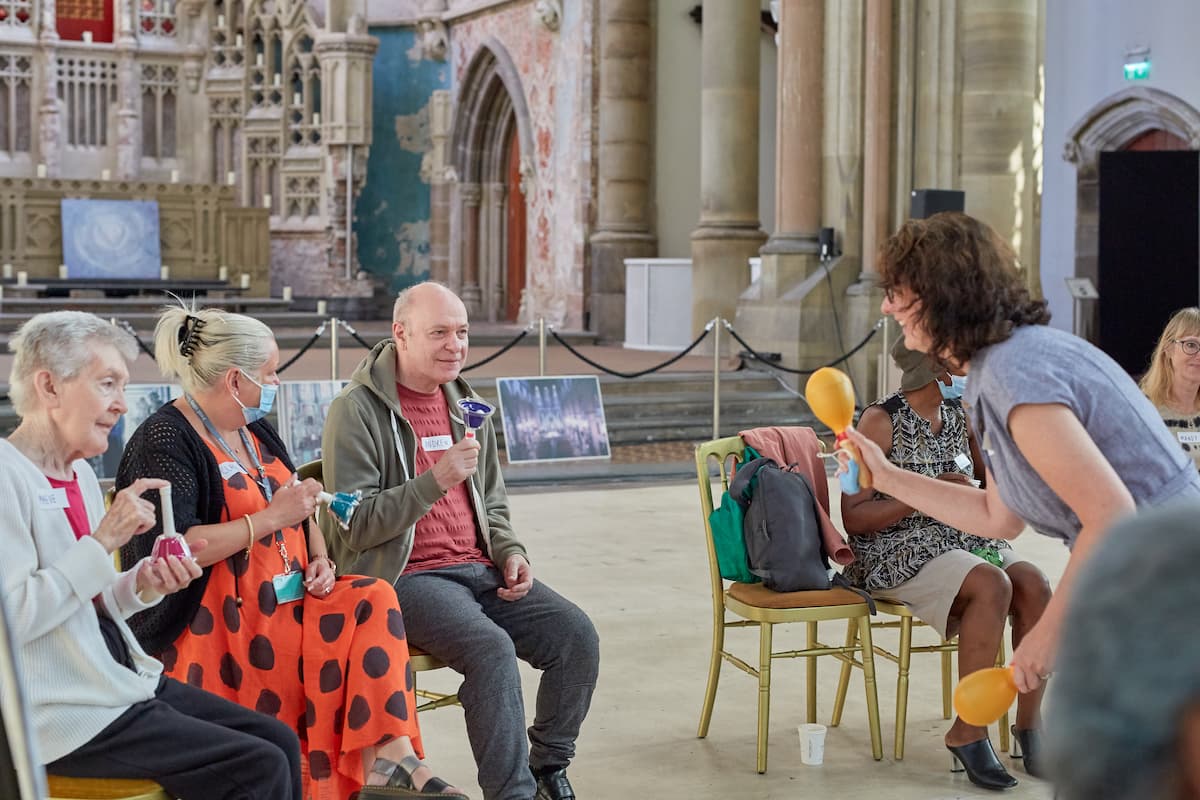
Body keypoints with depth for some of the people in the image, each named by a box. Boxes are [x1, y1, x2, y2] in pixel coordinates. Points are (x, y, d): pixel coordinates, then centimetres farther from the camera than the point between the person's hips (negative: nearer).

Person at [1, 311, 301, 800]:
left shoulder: (79, 473, 12)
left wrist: (142, 584, -1)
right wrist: (104, 541, -23)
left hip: (125, 680, 9)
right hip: (65, 715, -9)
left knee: (280, 741, 1)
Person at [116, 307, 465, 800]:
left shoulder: (256, 433, 17)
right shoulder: (165, 440, -10)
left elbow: (297, 515, 25)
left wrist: (319, 558, 3)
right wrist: (271, 518, -19)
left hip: (287, 602, 8)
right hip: (220, 626, -8)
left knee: (372, 602, -19)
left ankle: (388, 752, -24)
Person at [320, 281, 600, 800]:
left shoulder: (465, 406, 16)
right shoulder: (357, 411, -7)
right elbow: (354, 527, -14)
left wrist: (510, 551, 5)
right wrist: (435, 480, -23)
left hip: (479, 569, 7)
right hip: (405, 577, -7)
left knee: (576, 635, -13)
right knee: (493, 648, -31)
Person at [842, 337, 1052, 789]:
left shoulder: (958, 413, 10)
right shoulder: (881, 421, -9)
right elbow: (853, 517, -13)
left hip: (963, 541, 6)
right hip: (898, 553, -6)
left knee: (1034, 584, -23)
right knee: (993, 586, -32)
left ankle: (1029, 723, -14)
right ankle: (966, 733, -23)